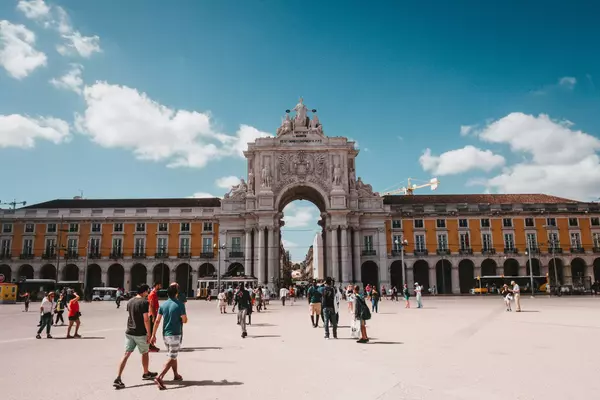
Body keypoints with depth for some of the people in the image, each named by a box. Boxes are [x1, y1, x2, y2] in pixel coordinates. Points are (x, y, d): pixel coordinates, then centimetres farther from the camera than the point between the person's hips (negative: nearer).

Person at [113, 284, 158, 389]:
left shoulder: (130, 302, 7)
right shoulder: (144, 302, -16)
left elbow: (130, 316, 16)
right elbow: (146, 319, -17)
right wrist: (149, 334, -13)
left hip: (129, 332, 6)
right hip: (140, 333, -6)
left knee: (126, 355, 4)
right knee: (145, 353, 15)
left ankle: (118, 379, -5)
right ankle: (146, 374, 32)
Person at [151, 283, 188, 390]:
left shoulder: (163, 305, 1)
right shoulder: (180, 305, -15)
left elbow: (157, 321, 0)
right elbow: (185, 320, -9)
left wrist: (153, 335, 4)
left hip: (165, 334, 6)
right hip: (175, 335, -6)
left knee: (173, 356, 22)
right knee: (172, 358, -1)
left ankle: (176, 375, 35)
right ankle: (159, 378, -15)